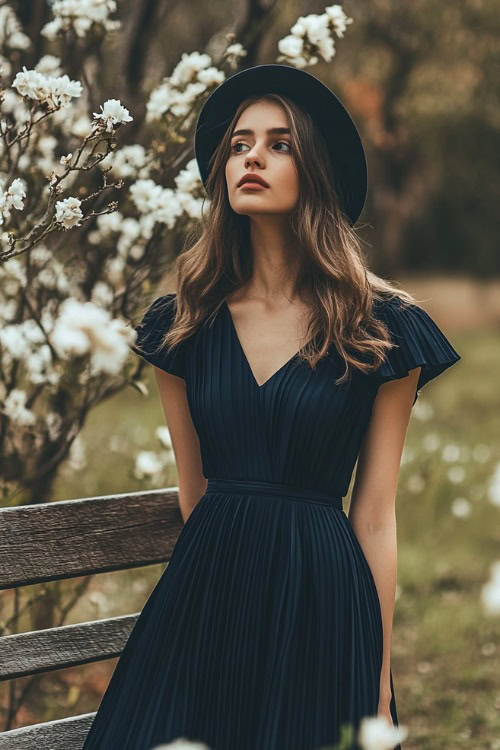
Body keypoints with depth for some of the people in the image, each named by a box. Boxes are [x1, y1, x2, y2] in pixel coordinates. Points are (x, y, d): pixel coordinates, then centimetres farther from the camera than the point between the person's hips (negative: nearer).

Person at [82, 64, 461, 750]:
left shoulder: (379, 328, -3)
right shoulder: (187, 321, 4)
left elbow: (375, 515, -3)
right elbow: (193, 488, 12)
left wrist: (380, 686, -3)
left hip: (325, 604, -2)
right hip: (203, 597, 2)